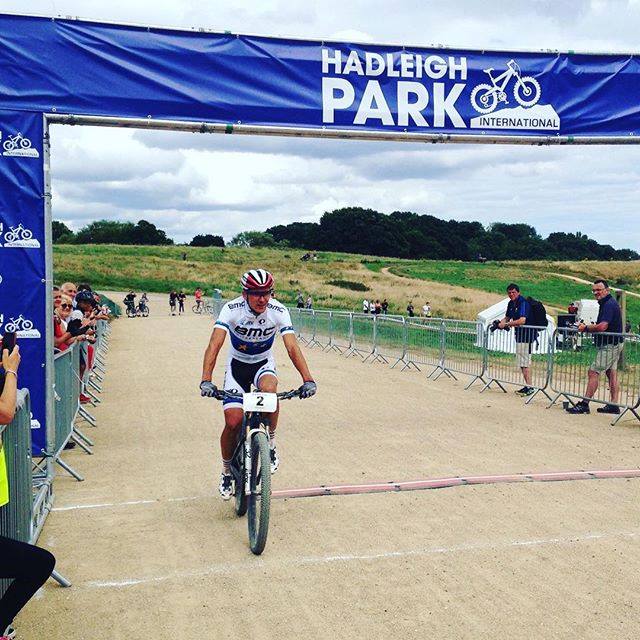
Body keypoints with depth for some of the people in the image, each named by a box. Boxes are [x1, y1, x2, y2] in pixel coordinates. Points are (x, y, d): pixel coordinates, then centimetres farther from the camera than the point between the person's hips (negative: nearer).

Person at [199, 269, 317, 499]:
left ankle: (270, 444, -10)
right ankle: (227, 471, 16)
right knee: (233, 422, -12)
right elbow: (214, 345, -35)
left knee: (269, 389, -35)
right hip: (237, 364, 0)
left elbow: (292, 347, -29)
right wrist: (206, 380, -49)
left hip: (263, 363, 0)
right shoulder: (231, 309, -26)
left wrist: (308, 379, -42)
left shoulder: (279, 311, -22)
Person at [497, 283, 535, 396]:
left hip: (526, 333, -10)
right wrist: (501, 323, -1)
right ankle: (527, 386, 20)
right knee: (521, 361, 14)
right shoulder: (511, 303, 10)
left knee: (524, 361, -9)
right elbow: (507, 318, 20)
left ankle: (529, 387, -7)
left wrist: (506, 324, -24)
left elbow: (522, 320, -30)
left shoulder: (523, 303, -19)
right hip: (519, 334, 10)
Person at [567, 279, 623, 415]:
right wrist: (587, 327, 6)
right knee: (612, 373, 11)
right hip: (613, 344, 11)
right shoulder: (609, 303, 16)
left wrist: (586, 328, -13)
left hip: (609, 345, -11)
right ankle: (613, 405, 14)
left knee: (593, 372, -10)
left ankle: (584, 404, -9)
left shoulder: (609, 304, -18)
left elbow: (602, 327, -27)